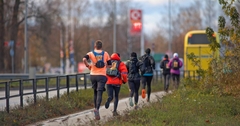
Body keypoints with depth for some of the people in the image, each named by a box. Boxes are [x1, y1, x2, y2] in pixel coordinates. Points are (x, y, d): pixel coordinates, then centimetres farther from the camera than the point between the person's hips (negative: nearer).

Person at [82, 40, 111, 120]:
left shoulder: (91, 53, 2)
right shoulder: (105, 54, 5)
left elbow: (84, 59, -16)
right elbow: (109, 64, 9)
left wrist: (88, 66, 1)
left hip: (93, 75, 2)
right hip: (102, 75, -2)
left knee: (95, 93, 19)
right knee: (99, 93, -10)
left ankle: (96, 108, 26)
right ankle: (97, 109, -29)